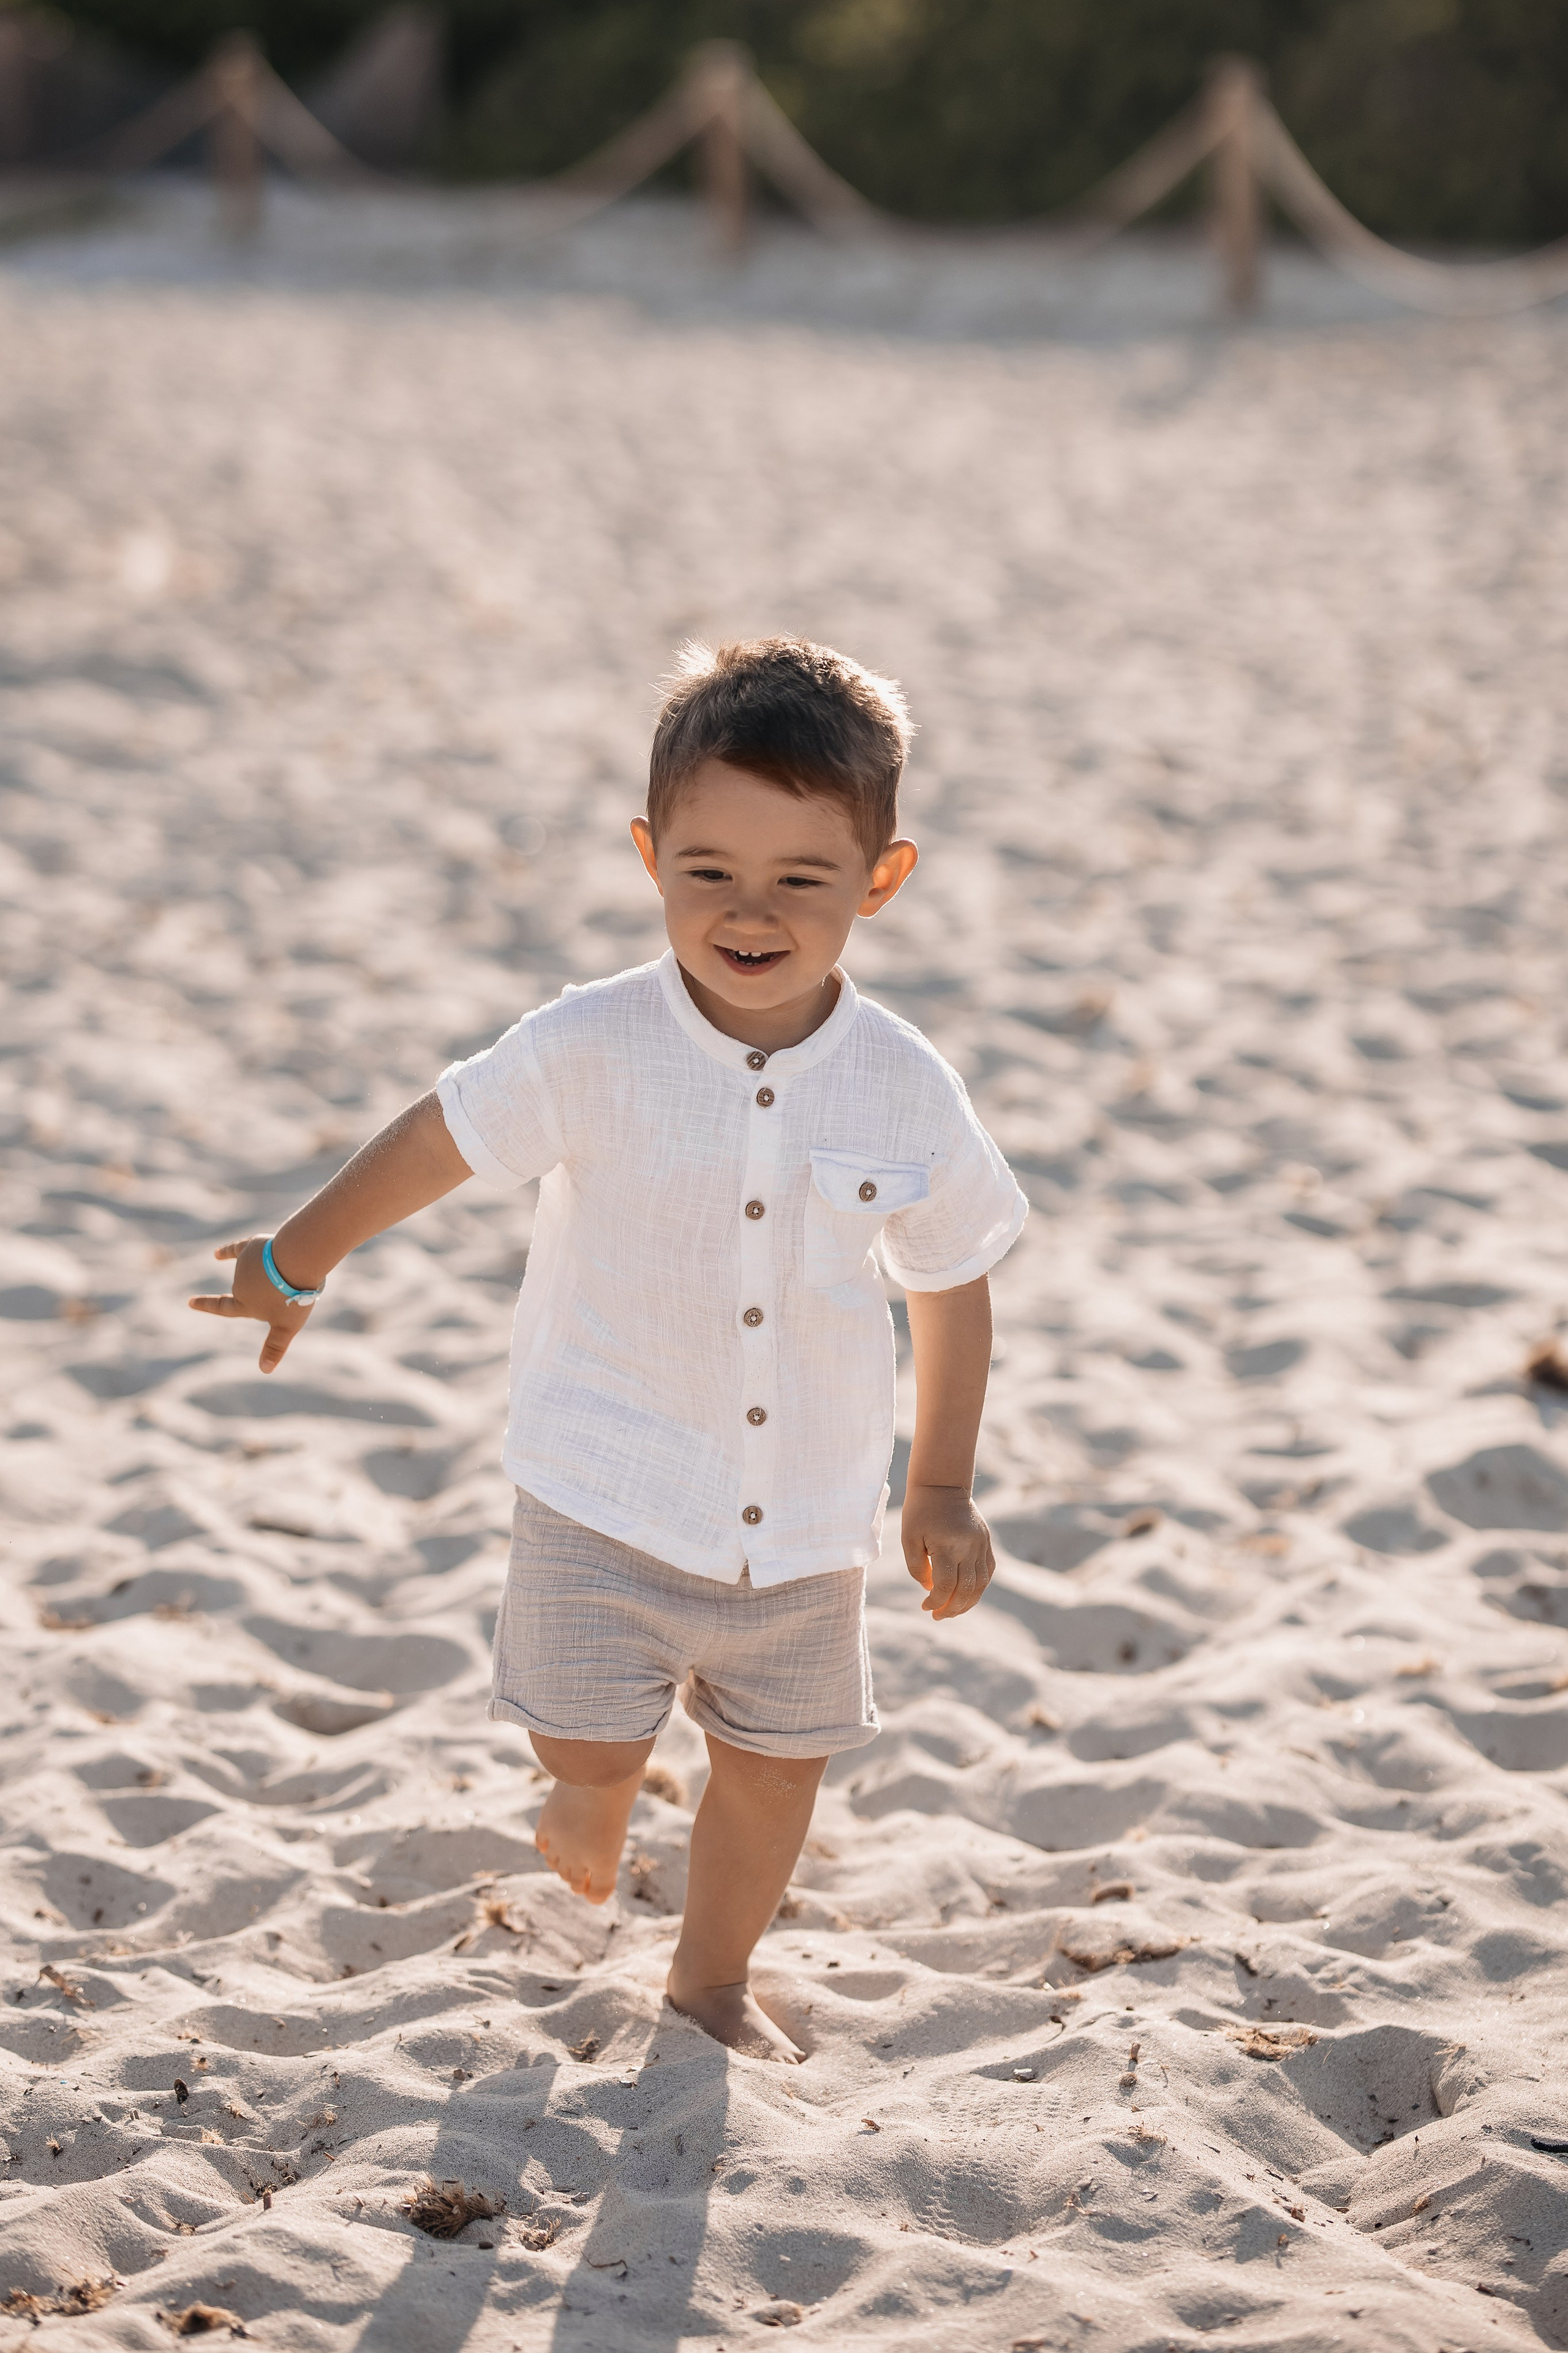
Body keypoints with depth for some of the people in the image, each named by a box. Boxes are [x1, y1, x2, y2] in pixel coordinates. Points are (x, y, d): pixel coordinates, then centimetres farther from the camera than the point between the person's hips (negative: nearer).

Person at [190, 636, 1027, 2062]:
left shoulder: (909, 1096, -13)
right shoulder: (592, 1052, -18)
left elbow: (953, 1286, 3)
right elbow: (439, 1143, -2)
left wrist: (941, 1493, 7)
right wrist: (295, 1265, 11)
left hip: (808, 1519, 2)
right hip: (611, 1494, -2)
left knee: (776, 1766, 15)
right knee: (589, 1736, -7)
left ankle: (714, 1982, 41)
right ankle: (596, 1791, 31)